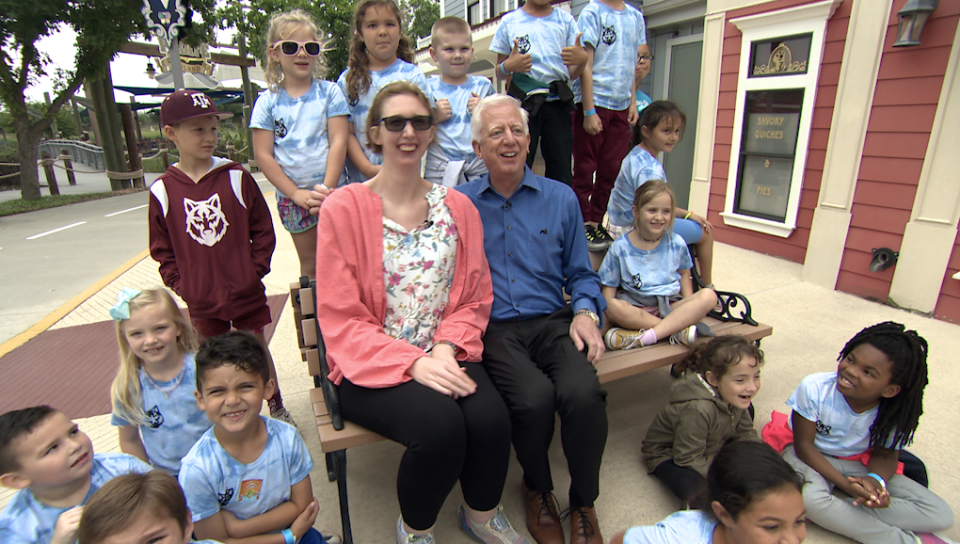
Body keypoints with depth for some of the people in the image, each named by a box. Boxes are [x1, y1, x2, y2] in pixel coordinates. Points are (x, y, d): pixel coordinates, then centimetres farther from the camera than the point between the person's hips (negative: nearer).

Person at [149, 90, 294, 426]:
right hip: (201, 299, 2)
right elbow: (162, 249, 5)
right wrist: (180, 284, -3)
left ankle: (277, 407, 31)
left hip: (245, 291, -1)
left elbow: (263, 229, -2)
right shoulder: (162, 190, -2)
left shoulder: (235, 177, -6)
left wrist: (255, 270, -7)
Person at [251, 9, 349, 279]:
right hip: (293, 196, 1)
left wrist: (326, 189, -13)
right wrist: (296, 193, -9)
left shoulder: (329, 92, 2)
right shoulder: (268, 102, 3)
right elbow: (263, 155, 0)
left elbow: (338, 141, -6)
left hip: (332, 189, -1)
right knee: (309, 263, 11)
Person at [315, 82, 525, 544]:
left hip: (443, 355, 4)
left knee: (491, 418, -22)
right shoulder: (343, 208, -5)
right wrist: (413, 363, -19)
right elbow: (340, 319, -8)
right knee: (441, 424, -28)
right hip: (373, 366, -3)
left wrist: (447, 349, -11)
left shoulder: (457, 207, 7)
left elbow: (474, 298, 8)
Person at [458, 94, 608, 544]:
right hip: (493, 329, -1)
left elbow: (580, 273, 16)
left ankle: (584, 502, 5)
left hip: (553, 321, 2)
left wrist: (586, 311, -3)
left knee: (583, 393, -27)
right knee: (535, 397, -29)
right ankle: (538, 489, 8)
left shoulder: (561, 198, 11)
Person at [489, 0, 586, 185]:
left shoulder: (566, 19, 13)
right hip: (523, 101, -1)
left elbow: (573, 73, 11)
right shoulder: (509, 21, 10)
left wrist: (582, 59, -11)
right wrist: (508, 66, -11)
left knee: (561, 173, -2)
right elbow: (500, 73, 12)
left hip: (557, 102, 1)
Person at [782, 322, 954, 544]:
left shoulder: (894, 412, -16)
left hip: (857, 464, 4)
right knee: (808, 497, -38)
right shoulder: (814, 389, -26)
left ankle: (833, 513, -18)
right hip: (811, 458, -4)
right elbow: (804, 445, -18)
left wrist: (875, 479, -28)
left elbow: (885, 454, -4)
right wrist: (845, 485, -27)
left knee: (941, 515, -9)